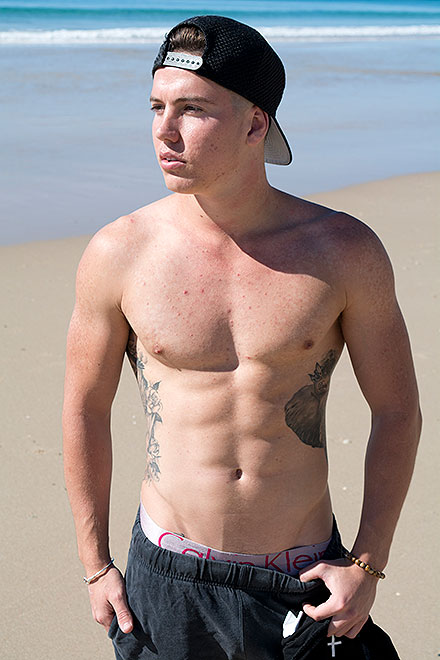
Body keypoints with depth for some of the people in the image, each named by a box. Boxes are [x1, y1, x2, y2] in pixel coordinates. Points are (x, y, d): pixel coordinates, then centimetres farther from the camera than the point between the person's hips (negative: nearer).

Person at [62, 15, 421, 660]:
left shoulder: (345, 251, -9)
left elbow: (397, 411, 1)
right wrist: (96, 567, 5)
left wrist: (367, 565, -3)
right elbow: (86, 409, 3)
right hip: (169, 577, 0)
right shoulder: (119, 254, -8)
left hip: (306, 583, 0)